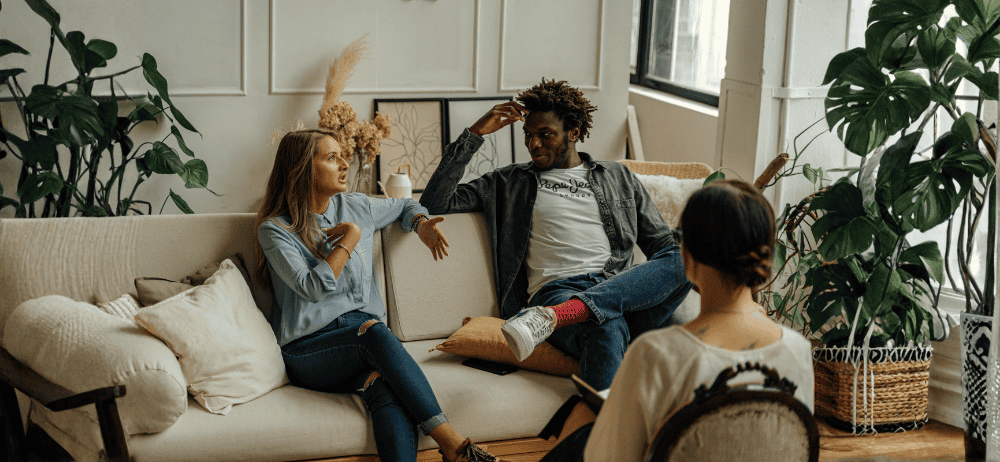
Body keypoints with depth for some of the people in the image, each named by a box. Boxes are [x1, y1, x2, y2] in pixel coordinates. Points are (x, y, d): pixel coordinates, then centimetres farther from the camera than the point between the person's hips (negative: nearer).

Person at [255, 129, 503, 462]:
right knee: (374, 331, -38)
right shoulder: (275, 229, 0)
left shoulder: (356, 208, 16)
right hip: (309, 350, -4)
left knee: (388, 389, -34)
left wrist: (421, 224, 14)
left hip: (366, 334, 4)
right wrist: (350, 239, -5)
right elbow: (313, 287, -14)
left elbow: (404, 207, 37)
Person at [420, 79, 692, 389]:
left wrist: (678, 267, 0)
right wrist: (475, 134, 9)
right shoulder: (510, 183, 23)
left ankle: (556, 316, -45)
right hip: (557, 290, -3)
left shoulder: (618, 178, 27)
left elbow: (662, 242, 25)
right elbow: (435, 204, 15)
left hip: (623, 291, 3)